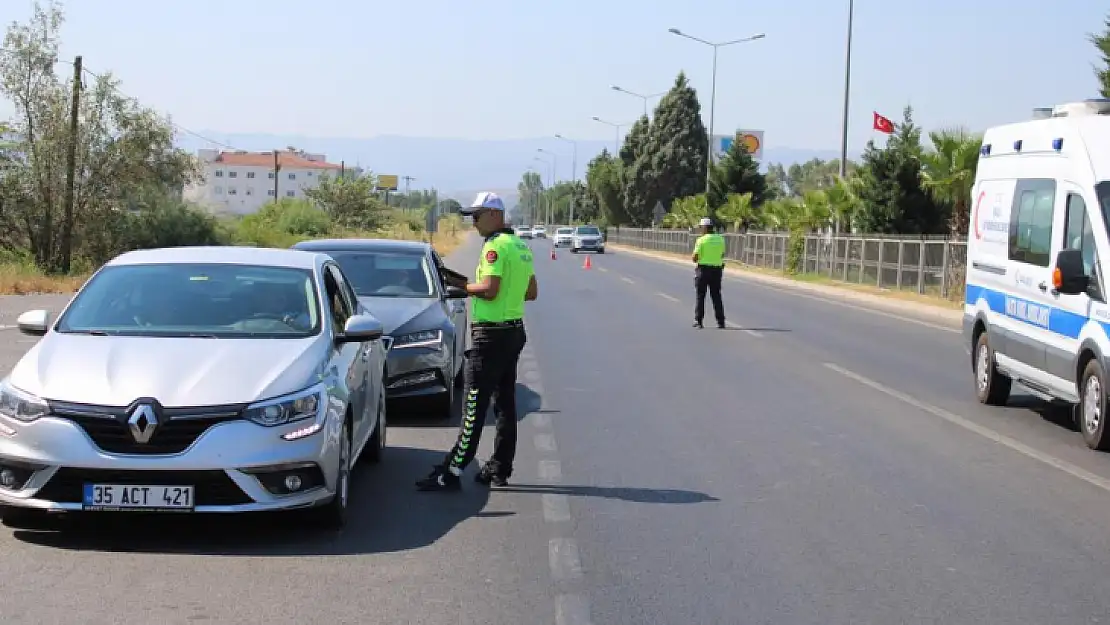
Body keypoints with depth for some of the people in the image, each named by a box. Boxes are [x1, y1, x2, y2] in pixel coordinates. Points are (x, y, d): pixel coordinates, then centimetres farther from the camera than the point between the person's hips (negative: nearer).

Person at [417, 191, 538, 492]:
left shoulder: (495, 246, -15)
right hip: (514, 331, 10)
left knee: (474, 407, -10)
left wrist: (461, 284, -9)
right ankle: (499, 469, 18)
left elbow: (489, 290, -24)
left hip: (491, 335, -10)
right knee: (504, 404, 12)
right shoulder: (521, 246, 15)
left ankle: (451, 472, -9)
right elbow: (531, 293, 20)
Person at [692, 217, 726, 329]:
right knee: (716, 296, 10)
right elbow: (722, 255, 13)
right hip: (717, 270, 4)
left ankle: (698, 321, 4)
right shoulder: (720, 239, 3)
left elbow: (695, 258, -12)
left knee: (700, 296, 5)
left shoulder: (701, 240, -11)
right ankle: (720, 322, 7)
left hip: (703, 270, -4)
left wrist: (695, 259, 10)